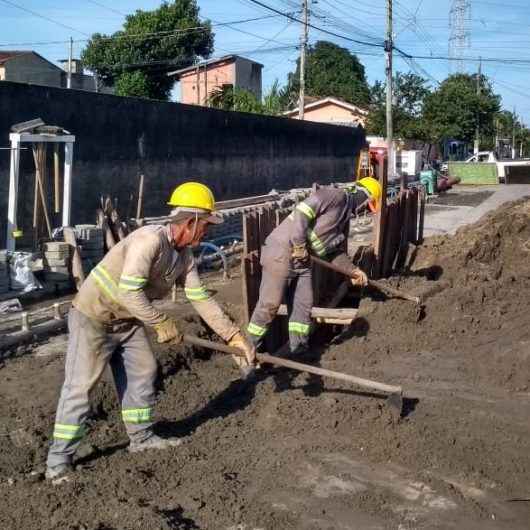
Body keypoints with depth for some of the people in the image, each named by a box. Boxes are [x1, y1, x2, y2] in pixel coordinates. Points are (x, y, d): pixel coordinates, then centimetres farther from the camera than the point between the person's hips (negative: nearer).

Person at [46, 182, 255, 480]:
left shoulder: (185, 257, -1)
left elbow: (201, 299, 1)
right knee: (80, 386, -5)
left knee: (143, 373, 13)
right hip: (93, 316, -9)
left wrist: (234, 335, -2)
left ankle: (141, 437, 30)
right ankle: (59, 461, 3)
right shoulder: (150, 239, -29)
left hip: (128, 321, 9)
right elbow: (129, 291, -34)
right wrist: (163, 323, -26)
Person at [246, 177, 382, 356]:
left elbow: (334, 250, 25)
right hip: (282, 250, -10)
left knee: (303, 305, 9)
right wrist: (299, 245, -20)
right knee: (269, 304, -6)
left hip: (302, 260, 10)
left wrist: (353, 270, 19)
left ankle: (298, 352, 18)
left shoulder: (345, 218, 18)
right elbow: (302, 210, -22)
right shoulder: (336, 195, -11)